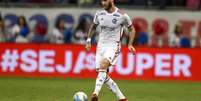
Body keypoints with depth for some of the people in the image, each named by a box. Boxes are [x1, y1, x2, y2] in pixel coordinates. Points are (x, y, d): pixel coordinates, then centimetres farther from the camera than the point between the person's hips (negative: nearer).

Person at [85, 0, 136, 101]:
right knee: (101, 73, 0)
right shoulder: (99, 14, 4)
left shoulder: (122, 16, -8)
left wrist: (130, 44, -4)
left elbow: (131, 29, 7)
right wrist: (88, 41, 12)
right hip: (101, 45, 6)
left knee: (103, 64, -33)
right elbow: (93, 27, 22)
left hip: (113, 45, -6)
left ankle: (96, 93, -42)